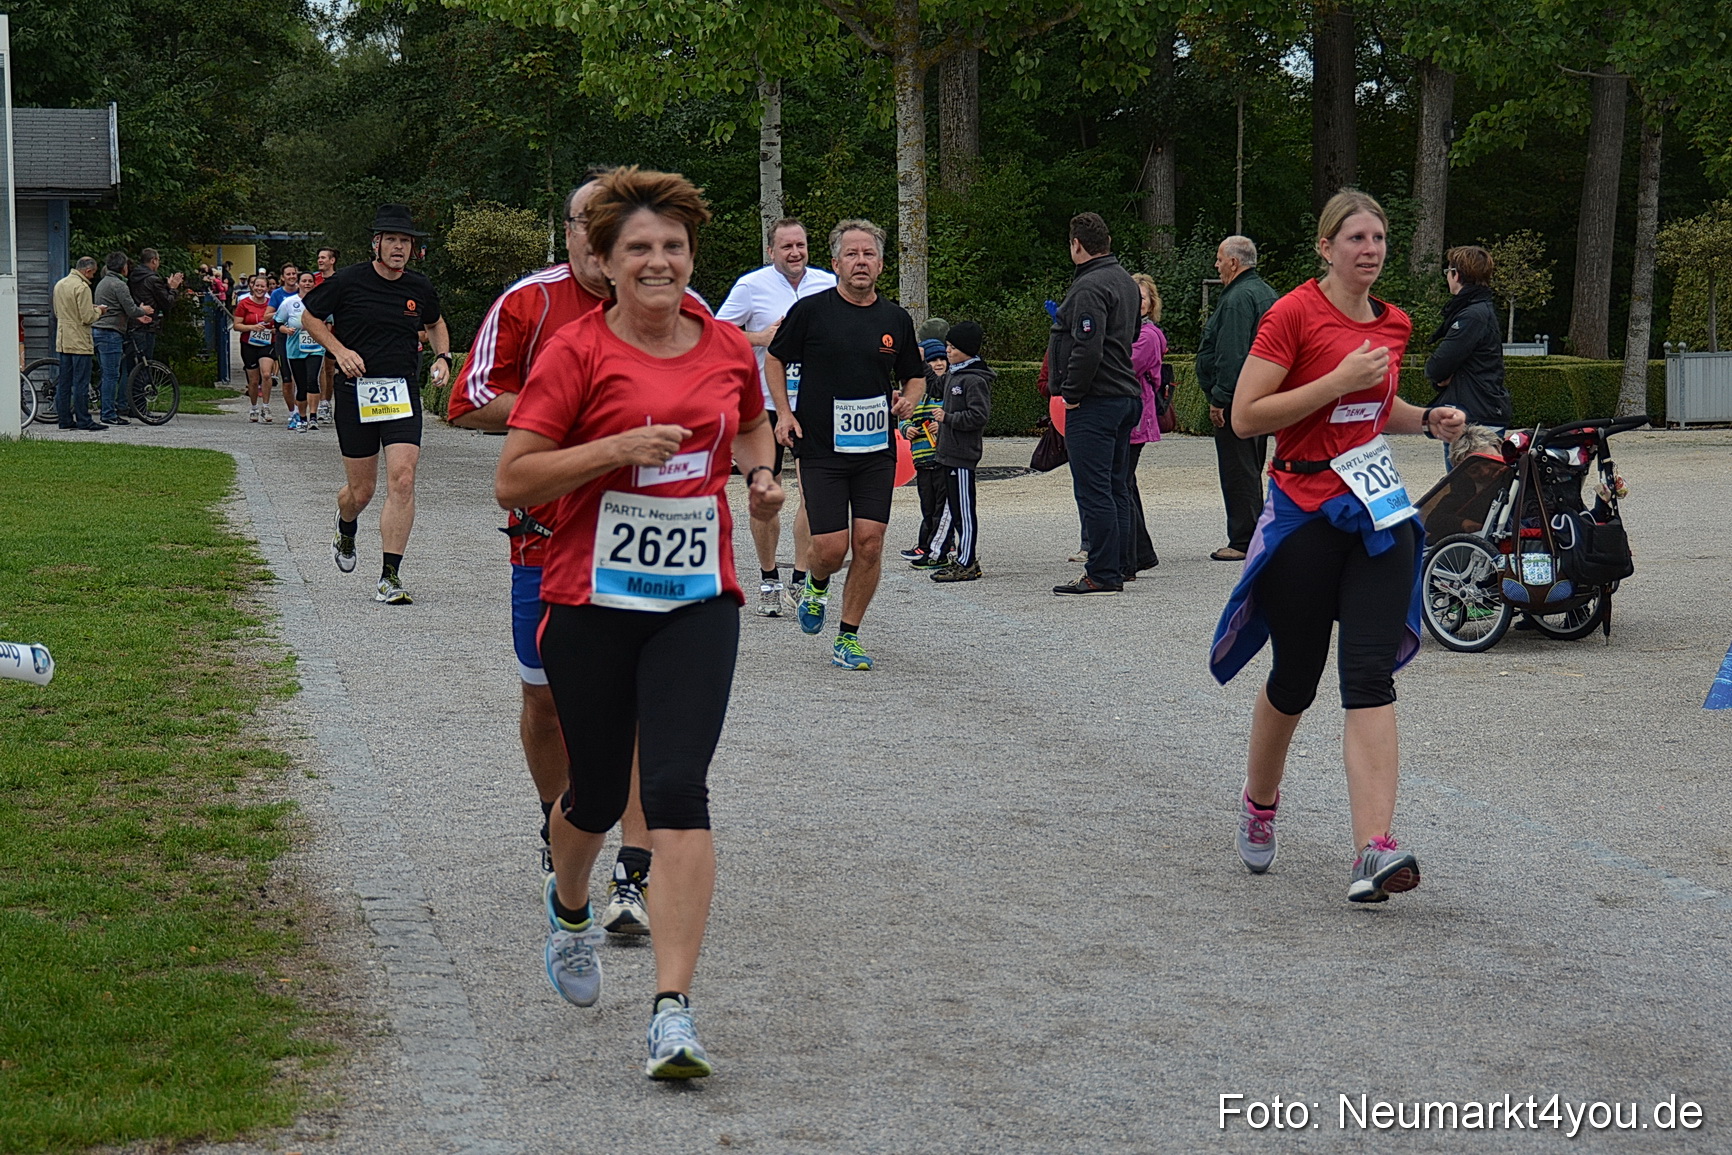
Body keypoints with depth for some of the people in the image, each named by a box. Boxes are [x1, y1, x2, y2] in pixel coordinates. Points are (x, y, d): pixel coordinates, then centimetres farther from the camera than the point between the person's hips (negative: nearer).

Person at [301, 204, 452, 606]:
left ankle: (390, 577, -11)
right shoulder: (348, 281, -5)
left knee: (402, 481, -15)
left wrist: (442, 357, 8)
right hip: (356, 392, -2)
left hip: (403, 392, 2)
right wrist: (339, 350, -7)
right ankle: (346, 532, 44)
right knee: (361, 490, 5)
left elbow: (435, 323, 26)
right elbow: (310, 317, 8)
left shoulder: (419, 288, 5)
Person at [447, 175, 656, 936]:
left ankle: (632, 876, -9)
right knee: (546, 696, 13)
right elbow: (469, 405, -1)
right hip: (549, 532, 1)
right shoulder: (528, 303, -2)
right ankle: (558, 825, 39)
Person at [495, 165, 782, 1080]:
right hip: (590, 600, -1)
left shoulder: (729, 350, 7)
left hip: (697, 600, 2)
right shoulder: (577, 351, -5)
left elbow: (753, 424, 30)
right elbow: (511, 482, -9)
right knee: (598, 794, 11)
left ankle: (672, 1013, -15)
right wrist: (620, 447, -18)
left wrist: (761, 473, 8)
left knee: (677, 790, -13)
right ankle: (569, 908, 48)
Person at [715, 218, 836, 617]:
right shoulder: (751, 285, -2)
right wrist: (760, 338, -12)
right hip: (765, 404, -1)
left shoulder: (828, 285, 6)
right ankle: (768, 579, 18)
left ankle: (801, 579, 0)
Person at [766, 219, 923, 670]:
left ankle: (848, 638, 8)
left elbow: (914, 376, 19)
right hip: (820, 448, -3)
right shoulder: (810, 311, -3)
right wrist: (785, 412, -3)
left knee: (869, 544, -5)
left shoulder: (896, 319, 7)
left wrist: (908, 400, -3)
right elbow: (774, 358, 9)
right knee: (831, 547, -8)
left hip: (876, 450, 3)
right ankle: (816, 586, 29)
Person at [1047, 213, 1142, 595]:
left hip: (1095, 402, -10)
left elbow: (1088, 349, -25)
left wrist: (1072, 394, -15)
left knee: (1093, 489, -8)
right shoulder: (1125, 281, 16)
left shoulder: (1089, 288, -16)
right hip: (1126, 394, 10)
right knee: (1116, 487, 15)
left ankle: (1103, 574, -8)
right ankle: (1121, 564, 20)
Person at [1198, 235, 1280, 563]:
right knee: (1252, 470, 15)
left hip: (1237, 399, -10)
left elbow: (1231, 354, -23)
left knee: (1237, 471, -6)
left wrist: (1219, 398, -22)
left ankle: (1242, 541, -5)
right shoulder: (1266, 293, 16)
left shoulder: (1238, 298, -16)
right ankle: (1255, 537, 19)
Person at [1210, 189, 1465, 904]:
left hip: (1378, 510, 4)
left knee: (1370, 675, -10)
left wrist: (1428, 420, 9)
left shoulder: (1393, 324, 11)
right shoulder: (1294, 314, -9)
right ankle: (1259, 804, 38)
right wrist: (1340, 381, -19)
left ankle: (1375, 851, -20)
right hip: (1305, 513, -4)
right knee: (1296, 678, 9)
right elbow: (1246, 417, -15)